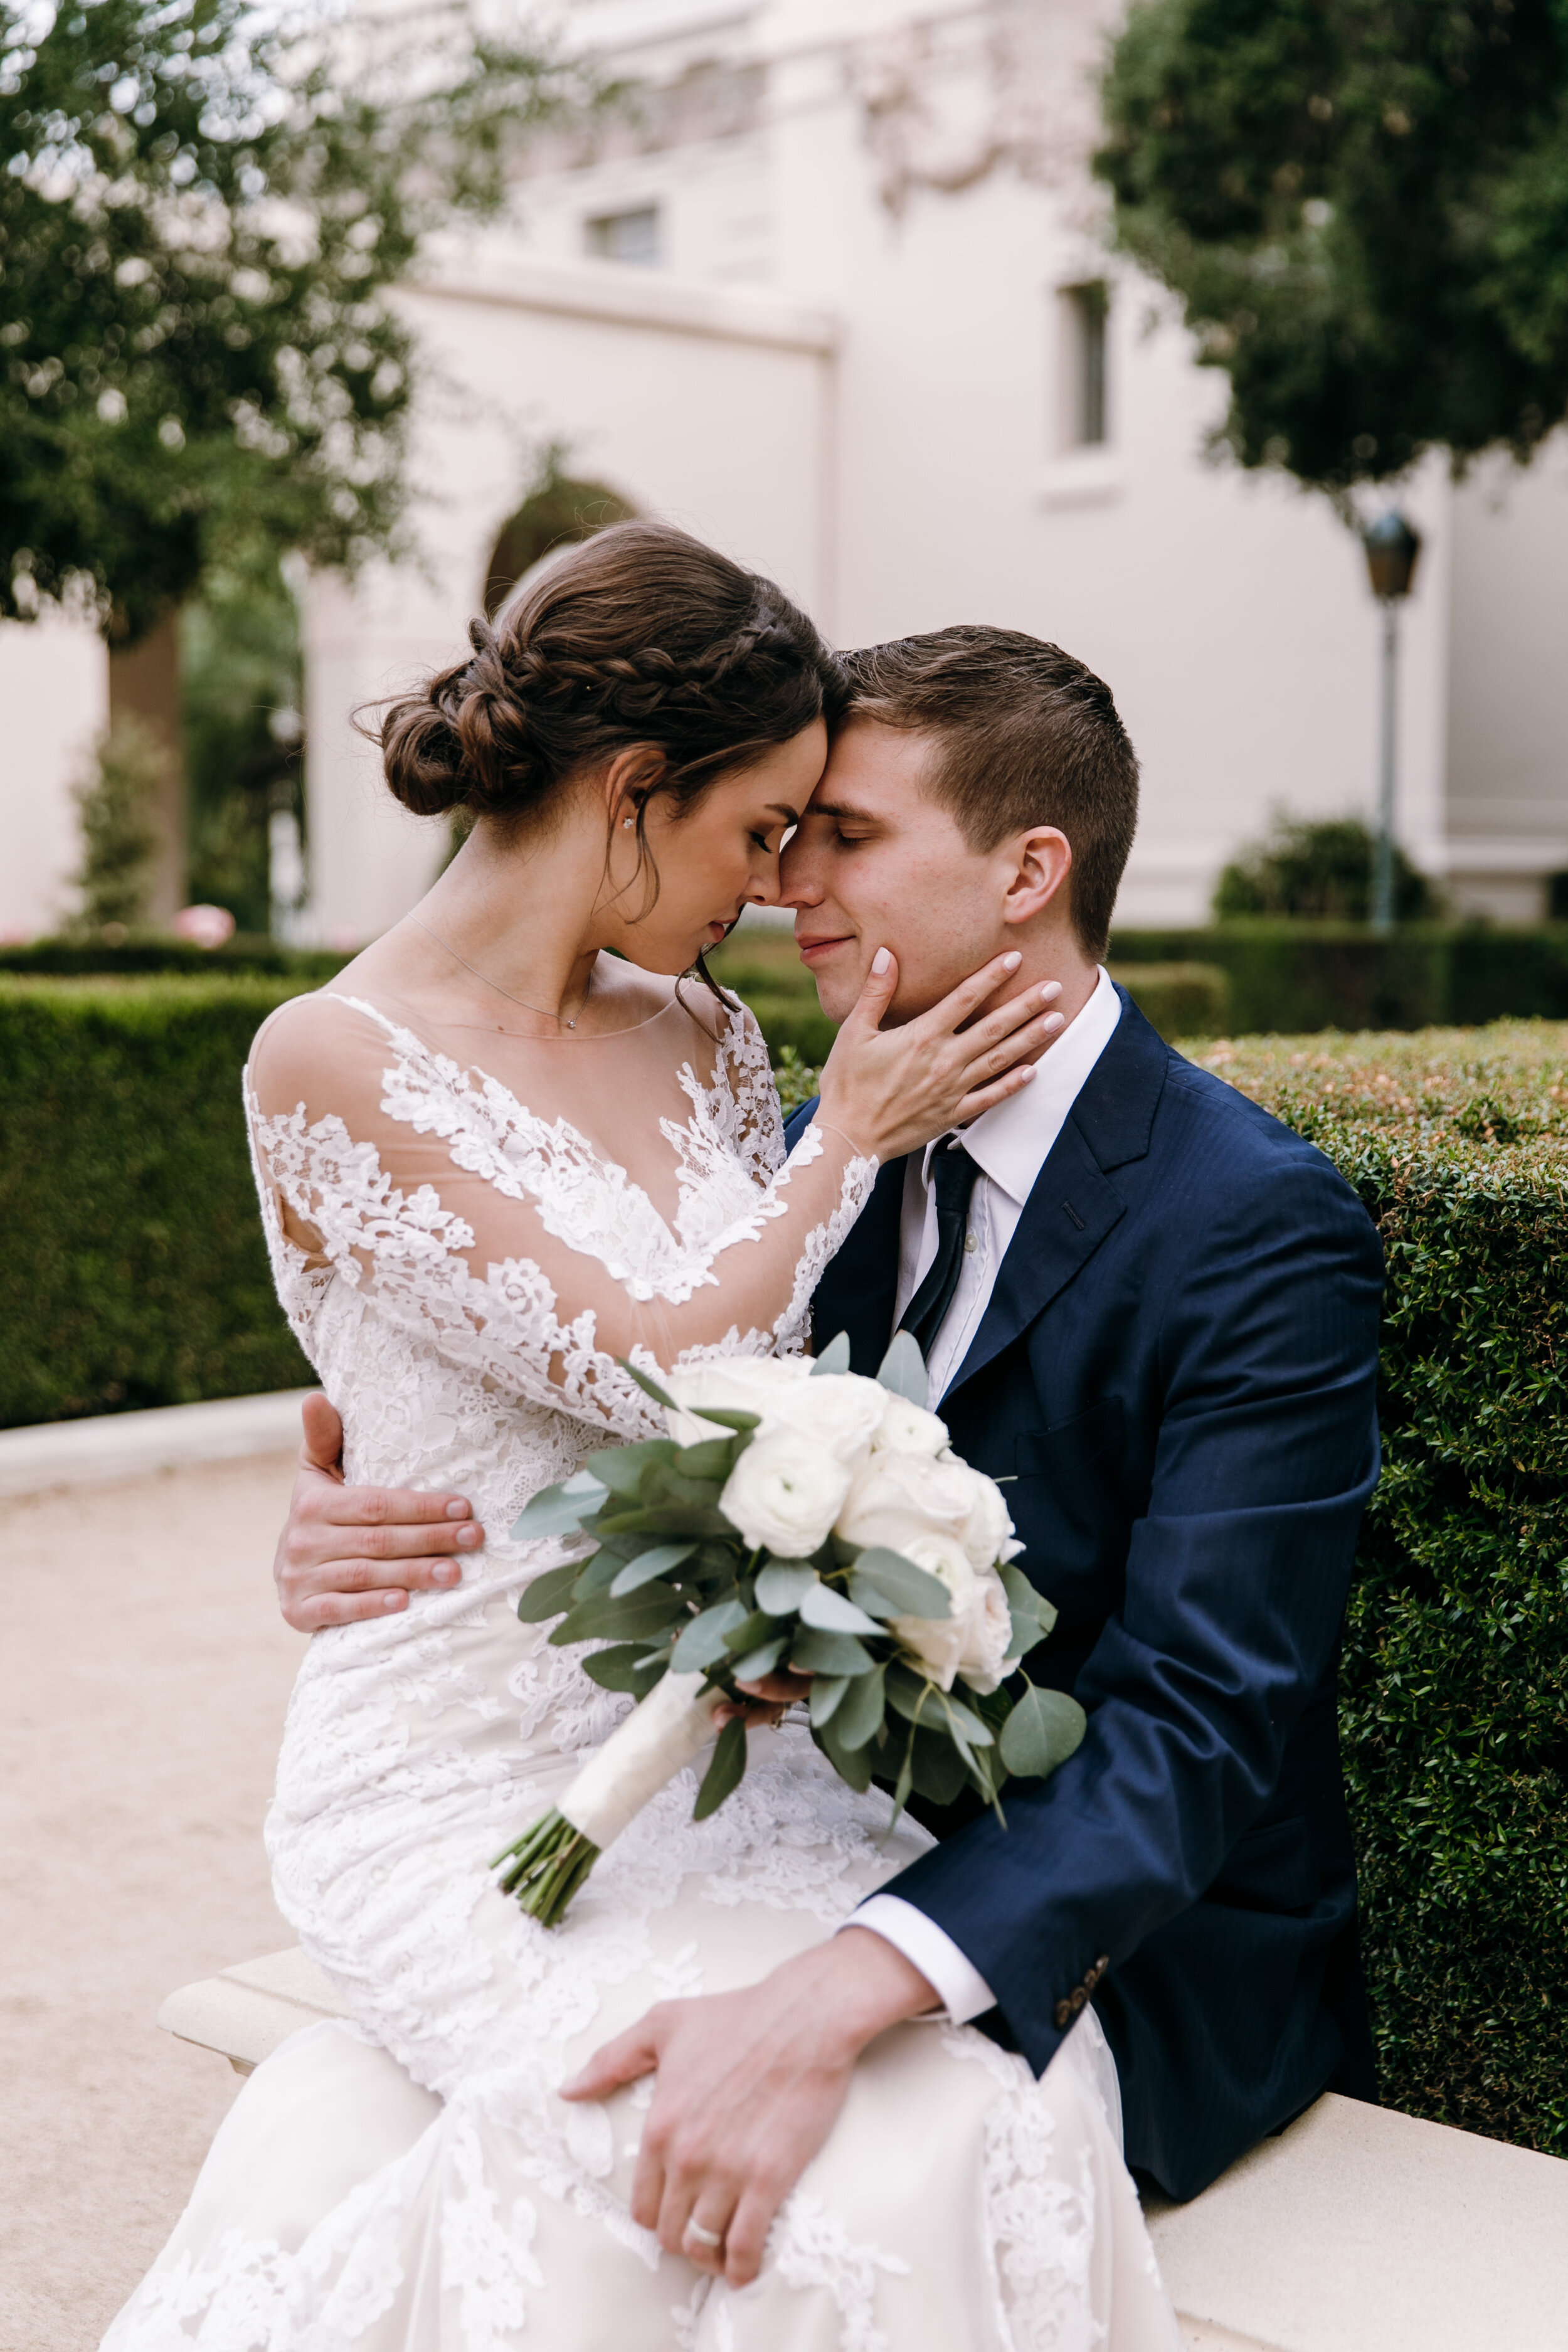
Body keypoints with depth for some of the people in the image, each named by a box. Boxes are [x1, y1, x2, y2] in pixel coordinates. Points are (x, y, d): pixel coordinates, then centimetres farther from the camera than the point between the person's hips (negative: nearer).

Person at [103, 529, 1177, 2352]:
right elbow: (662, 1374, -16)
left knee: (988, 2083, -20)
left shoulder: (704, 1041, 8)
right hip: (471, 1784, -5)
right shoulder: (334, 1063, -11)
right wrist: (852, 1140, -2)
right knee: (856, 2164, -24)